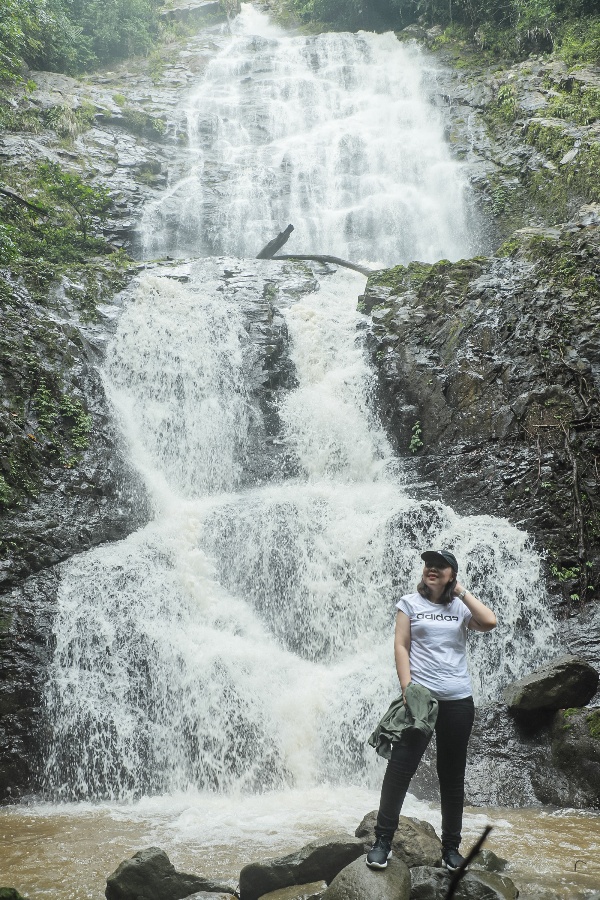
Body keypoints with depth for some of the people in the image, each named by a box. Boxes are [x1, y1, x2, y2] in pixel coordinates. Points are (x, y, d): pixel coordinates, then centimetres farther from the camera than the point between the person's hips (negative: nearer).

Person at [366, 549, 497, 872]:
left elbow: (490, 622, -10)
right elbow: (400, 646, -2)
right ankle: (383, 839, 5)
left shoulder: (460, 606, 8)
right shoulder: (410, 603, 3)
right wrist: (407, 689, -12)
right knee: (399, 769, -6)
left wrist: (461, 591, -3)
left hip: (458, 700, 2)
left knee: (452, 776, 10)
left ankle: (451, 845, 22)